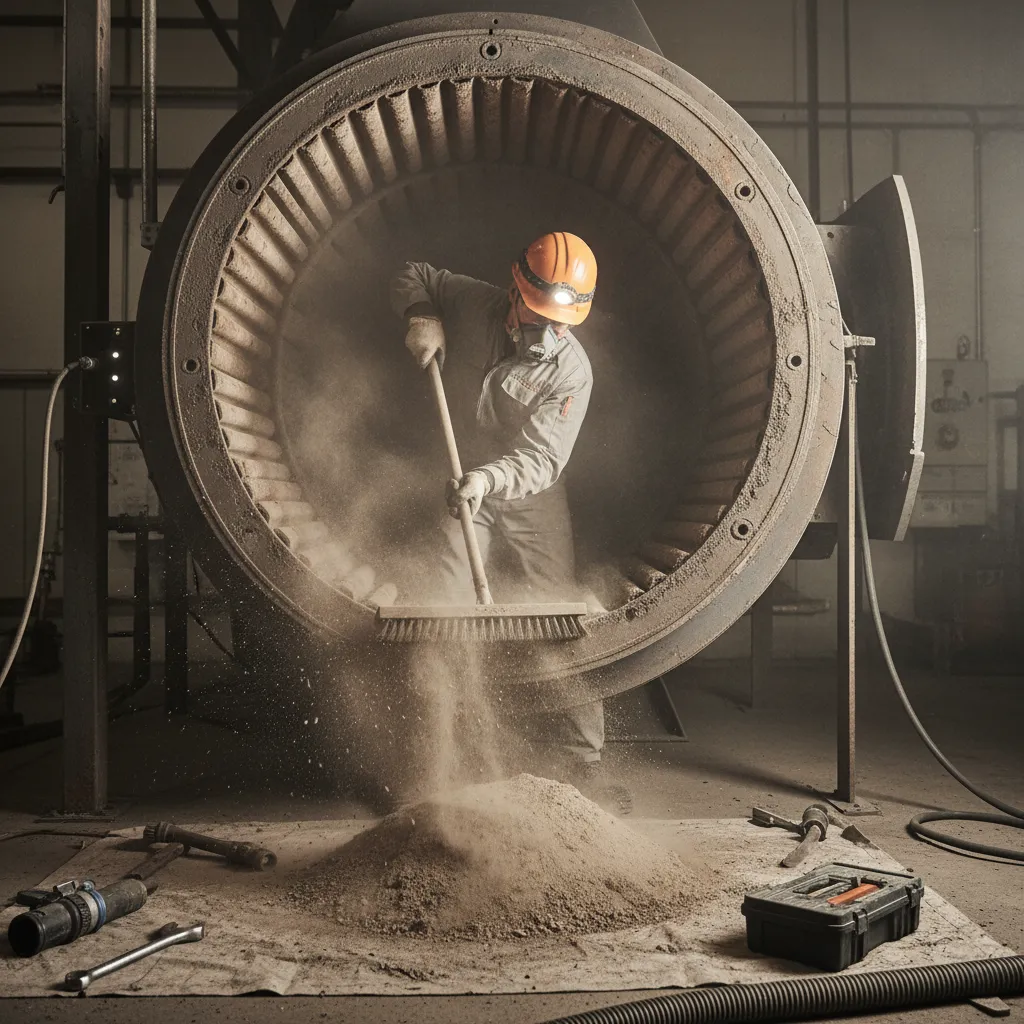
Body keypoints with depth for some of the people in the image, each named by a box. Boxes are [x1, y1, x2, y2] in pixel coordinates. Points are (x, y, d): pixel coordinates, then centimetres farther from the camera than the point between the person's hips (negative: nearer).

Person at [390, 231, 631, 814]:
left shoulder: (571, 369, -16)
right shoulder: (471, 303, -7)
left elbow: (541, 459, -24)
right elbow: (413, 278, 12)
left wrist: (488, 477, -41)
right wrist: (422, 317, -8)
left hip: (533, 503, -1)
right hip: (461, 492, 2)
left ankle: (582, 761, 8)